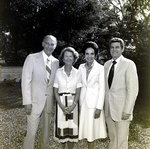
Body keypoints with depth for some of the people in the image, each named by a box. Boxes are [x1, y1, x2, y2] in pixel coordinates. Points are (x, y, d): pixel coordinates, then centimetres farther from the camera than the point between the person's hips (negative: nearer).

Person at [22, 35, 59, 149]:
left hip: (49, 101, 4)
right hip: (35, 100, -4)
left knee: (47, 129, 15)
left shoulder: (56, 62, 4)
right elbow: (26, 81, -10)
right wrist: (27, 102, -14)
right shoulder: (32, 58, -7)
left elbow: (55, 82, 9)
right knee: (32, 131, 1)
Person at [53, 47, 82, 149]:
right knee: (62, 127, 6)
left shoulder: (77, 73, -1)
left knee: (72, 128, 3)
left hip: (73, 103, 0)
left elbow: (78, 92, 0)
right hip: (61, 103, 0)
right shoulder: (58, 72, -2)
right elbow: (55, 92, -2)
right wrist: (62, 106, -13)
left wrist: (73, 105, -13)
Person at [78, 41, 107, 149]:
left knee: (92, 128, 5)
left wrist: (99, 107, -14)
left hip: (94, 101, -4)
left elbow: (102, 89, -10)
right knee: (85, 127, 9)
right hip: (83, 101, 4)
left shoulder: (100, 68, -9)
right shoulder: (81, 67, 5)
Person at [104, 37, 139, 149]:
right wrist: (104, 105, 5)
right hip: (108, 108, 5)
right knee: (112, 138, 15)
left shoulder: (129, 64, -9)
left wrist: (127, 110, -17)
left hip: (121, 109, -5)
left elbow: (133, 89, -13)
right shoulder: (107, 64, 9)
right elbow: (106, 86, 11)